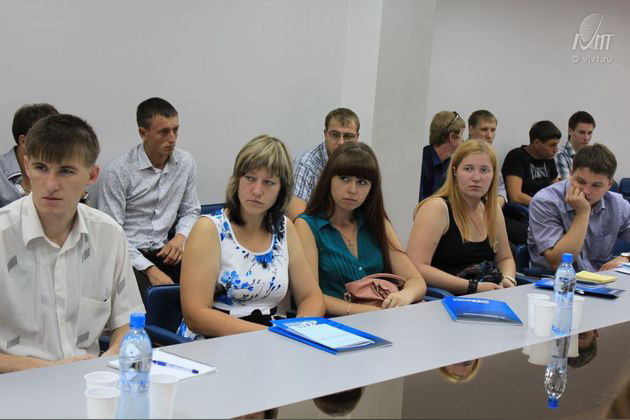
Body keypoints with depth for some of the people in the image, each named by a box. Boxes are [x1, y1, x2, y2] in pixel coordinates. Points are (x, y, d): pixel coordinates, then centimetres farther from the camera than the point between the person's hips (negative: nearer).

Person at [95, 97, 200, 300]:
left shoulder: (186, 163, 5)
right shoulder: (117, 171, -10)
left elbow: (190, 211, 18)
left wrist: (181, 237, -4)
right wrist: (149, 269, -18)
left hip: (162, 252, 5)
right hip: (126, 255, -5)